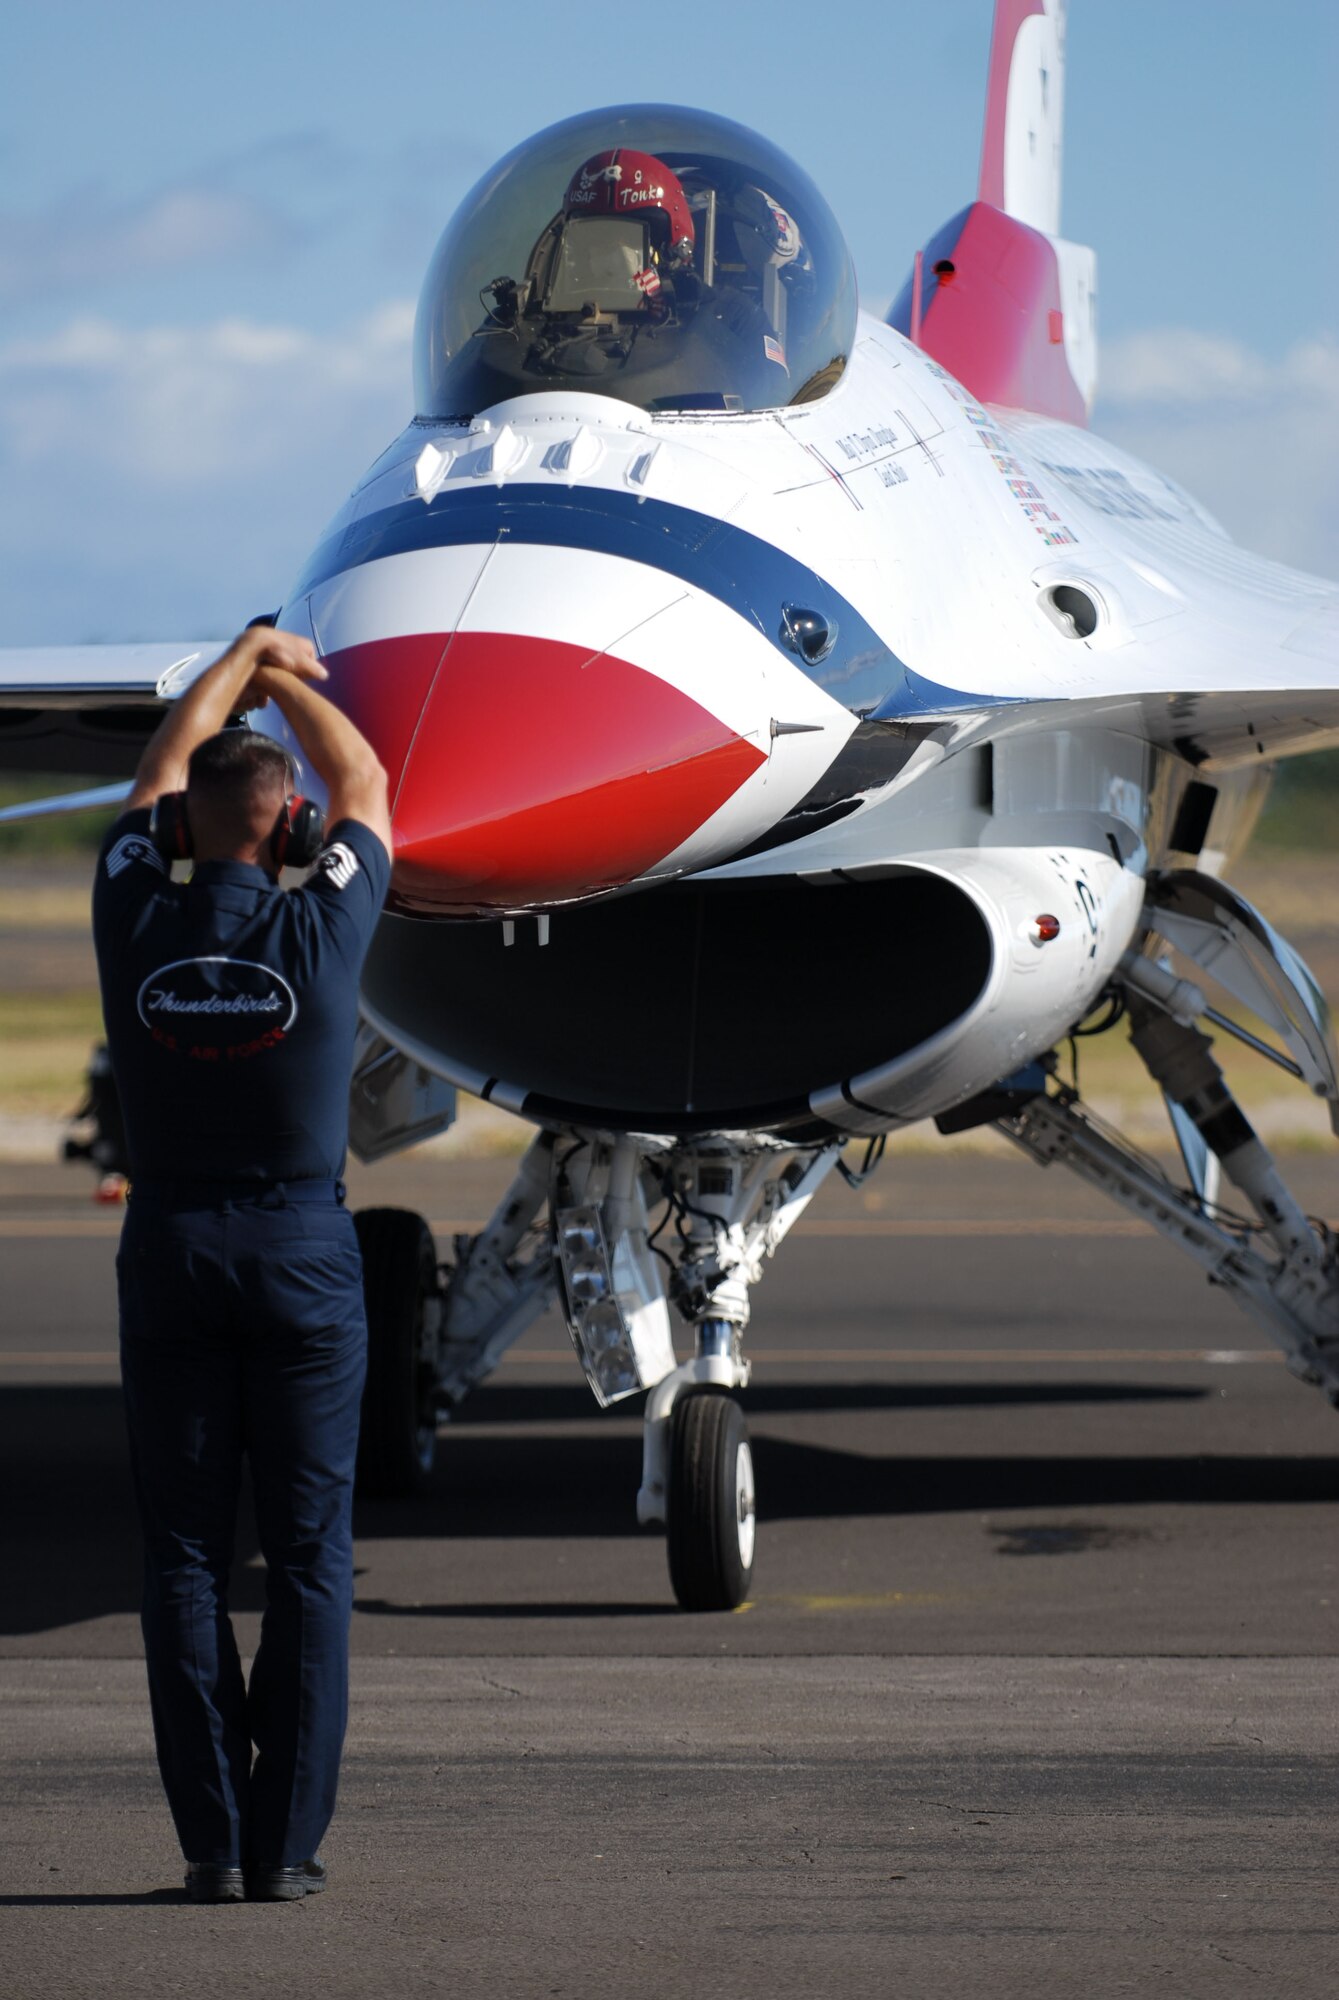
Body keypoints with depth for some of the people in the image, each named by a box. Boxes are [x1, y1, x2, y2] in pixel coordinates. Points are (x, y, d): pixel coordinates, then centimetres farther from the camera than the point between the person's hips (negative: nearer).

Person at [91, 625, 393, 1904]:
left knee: (184, 1558, 4)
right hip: (304, 1254, -1)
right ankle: (286, 1845, 0)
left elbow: (157, 774, 16)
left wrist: (240, 663, 30)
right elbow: (363, 788, 12)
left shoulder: (136, 922, -4)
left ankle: (212, 1844, 0)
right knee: (307, 1558, 3)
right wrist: (289, 682, 28)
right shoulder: (320, 928, -9)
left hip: (168, 1256, 1)